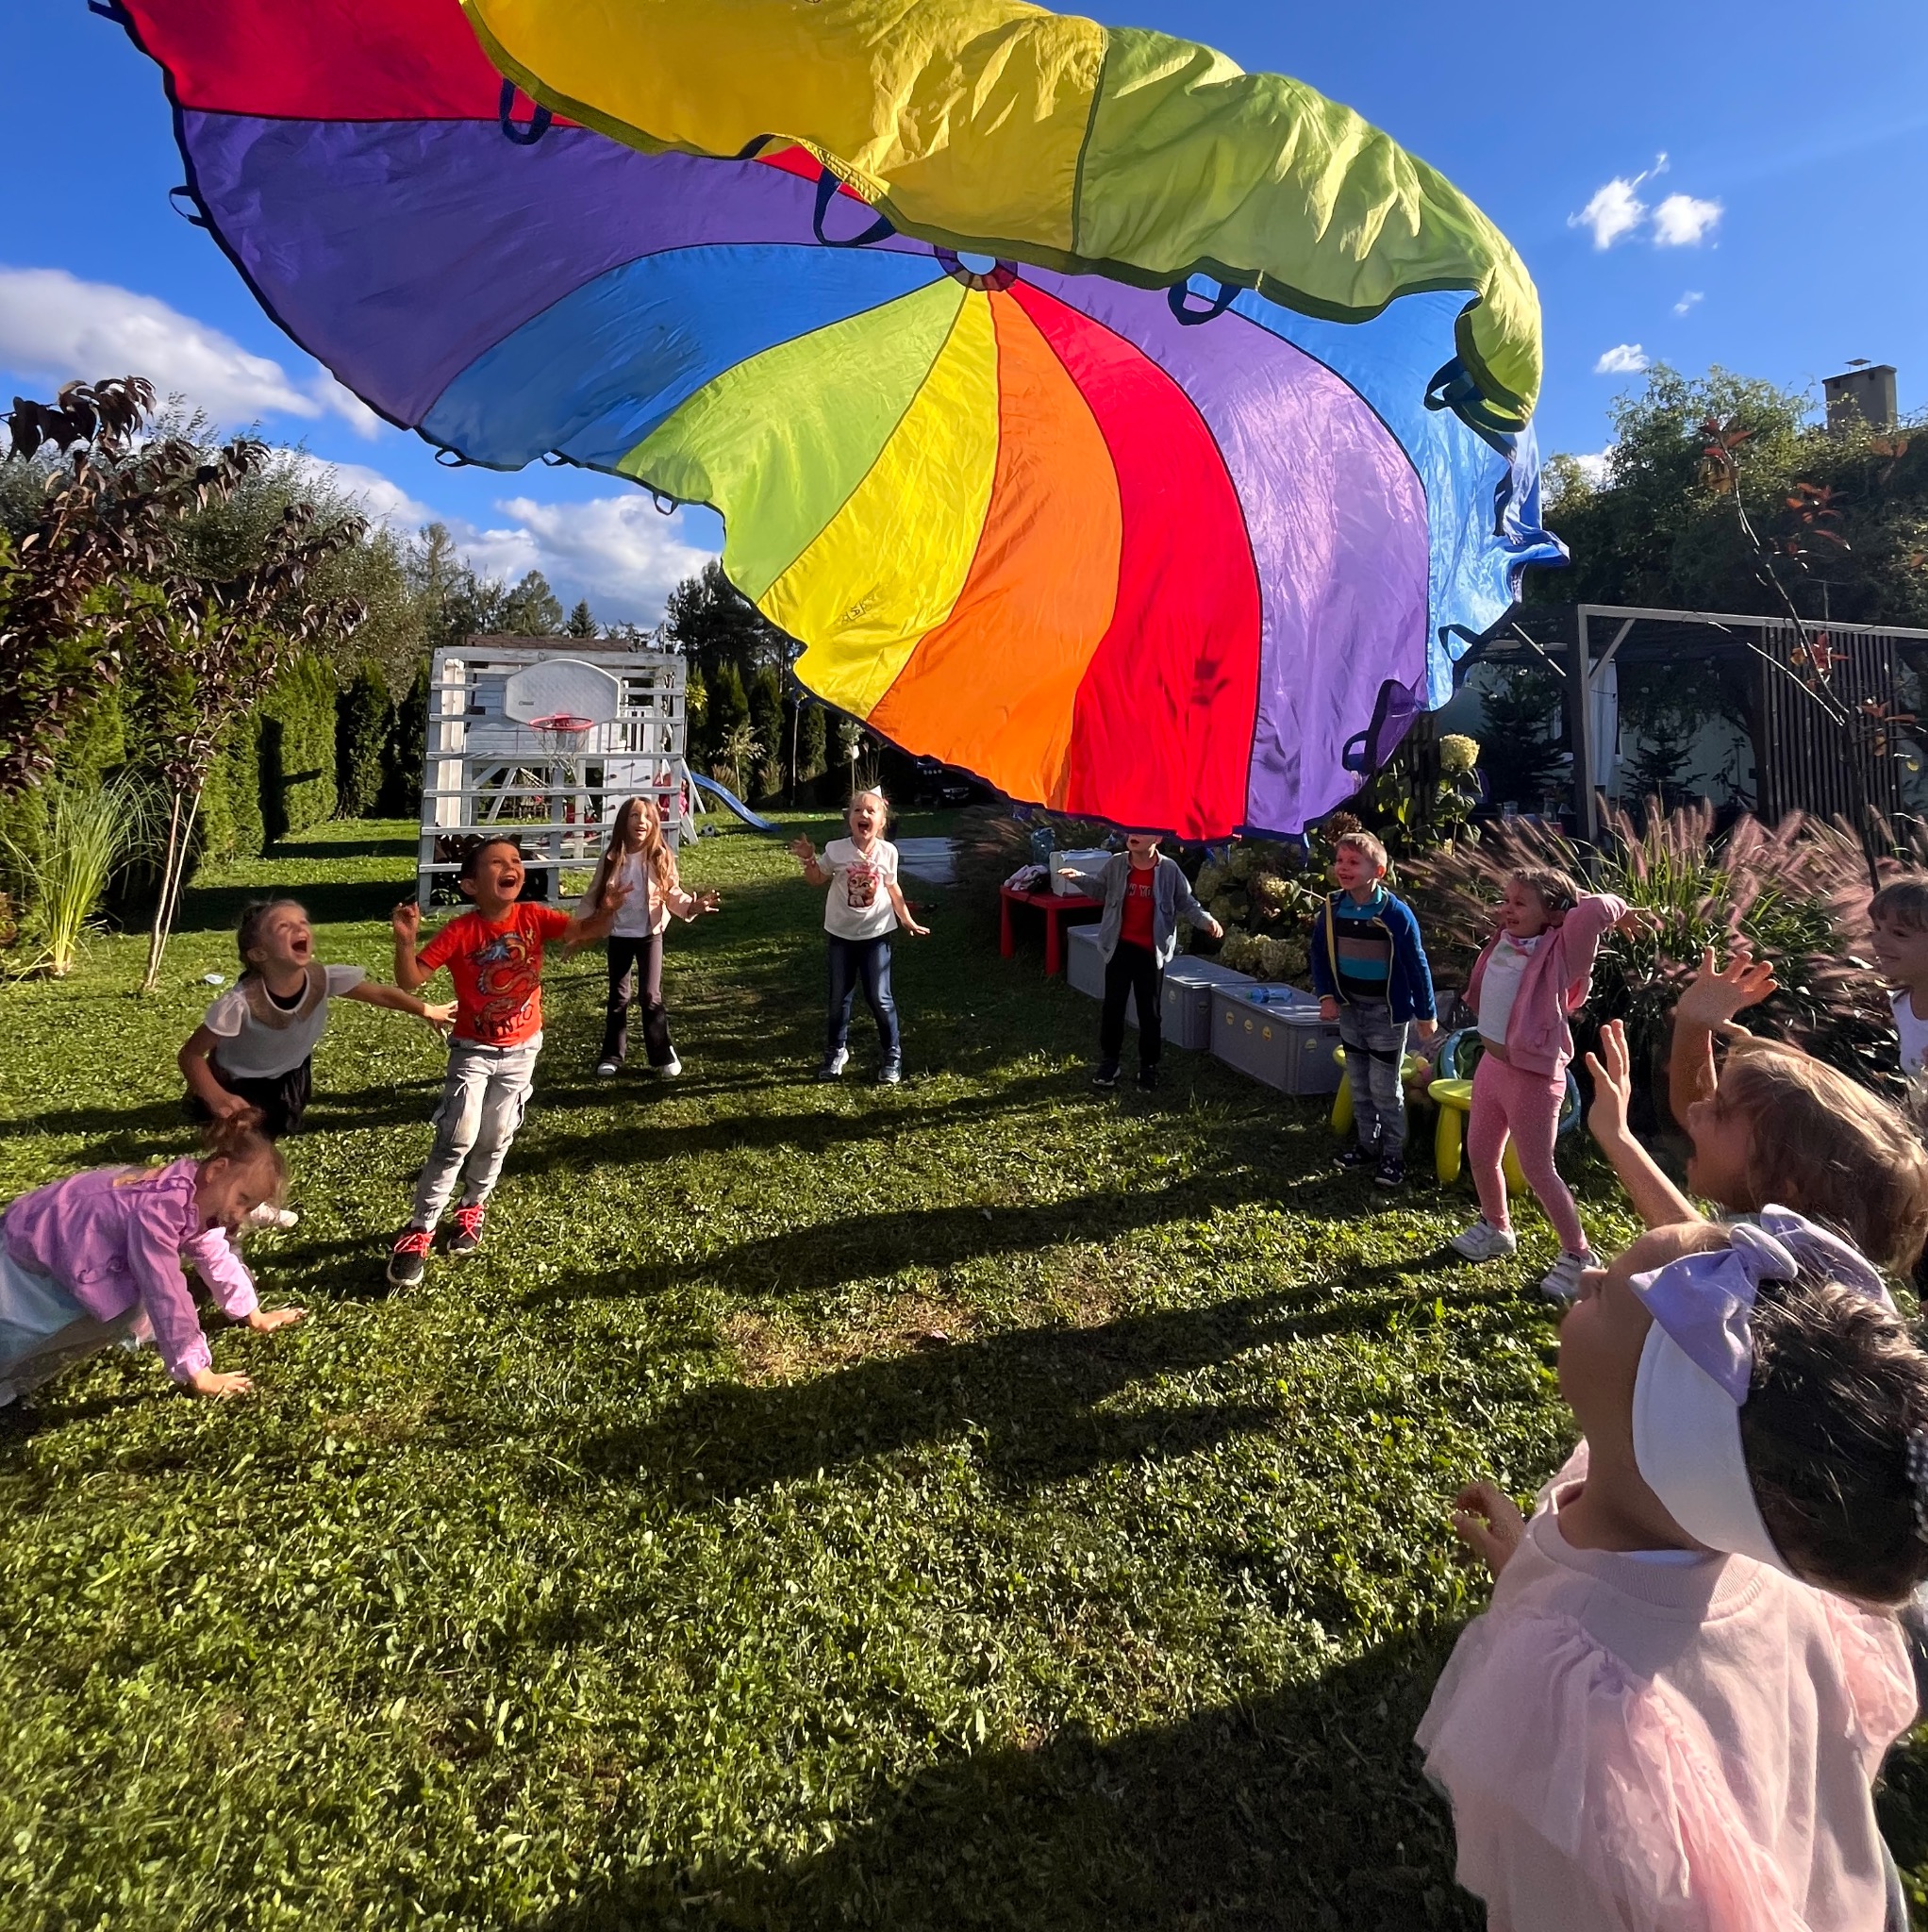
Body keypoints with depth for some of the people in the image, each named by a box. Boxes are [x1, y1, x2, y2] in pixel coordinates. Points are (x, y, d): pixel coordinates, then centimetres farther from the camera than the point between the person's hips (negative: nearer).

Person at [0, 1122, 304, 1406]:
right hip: (27, 1253, -9)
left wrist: (254, 1316, 14)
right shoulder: (158, 1209, -35)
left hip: (70, 1248, 9)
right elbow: (167, 1298, -33)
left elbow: (217, 1259, 9)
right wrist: (197, 1375, -26)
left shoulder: (195, 1197, -8)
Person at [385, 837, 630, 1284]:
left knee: (496, 1137, 11)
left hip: (522, 1048, 3)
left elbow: (584, 930, -20)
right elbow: (411, 980, -20)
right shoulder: (460, 932, -18)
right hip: (473, 1049, -2)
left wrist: (607, 910, -41)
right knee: (457, 1138, -10)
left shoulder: (534, 918, -11)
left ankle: (472, 1209, 36)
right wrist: (405, 941, -38)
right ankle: (418, 1231, 3)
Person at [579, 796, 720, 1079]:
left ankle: (663, 1055, 12)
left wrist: (692, 906, -28)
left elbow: (672, 893, -8)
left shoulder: (661, 857, -8)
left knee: (651, 995, 0)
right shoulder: (612, 857, -5)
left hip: (650, 935, -2)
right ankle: (612, 1056, 21)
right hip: (619, 935, 2)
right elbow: (594, 894, 0)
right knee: (619, 996, 10)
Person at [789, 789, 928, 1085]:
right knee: (839, 997, 11)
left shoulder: (887, 852, -7)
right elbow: (817, 880, 6)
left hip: (876, 934, -1)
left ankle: (891, 1056, 16)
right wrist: (809, 860, -12)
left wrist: (908, 921, 9)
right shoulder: (836, 849, -10)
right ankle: (836, 1051, 29)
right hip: (842, 934, 1)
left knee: (879, 997, 1)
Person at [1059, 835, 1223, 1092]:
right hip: (1120, 947, 2)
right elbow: (1100, 888, 12)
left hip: (1151, 951, -1)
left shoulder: (1169, 869, -9)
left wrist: (1206, 920, -14)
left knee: (1150, 1011, 8)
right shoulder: (1116, 863, -5)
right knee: (1112, 1005, 9)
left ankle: (1148, 1067, 22)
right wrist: (1079, 877, -4)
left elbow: (1185, 903, 1)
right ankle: (1108, 1062, 24)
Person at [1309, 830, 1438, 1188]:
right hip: (1350, 1007, 5)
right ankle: (1368, 1143, 30)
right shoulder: (1332, 908, -5)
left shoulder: (1396, 913, -19)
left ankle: (1393, 1155, 15)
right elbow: (1320, 954, 7)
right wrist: (1326, 996, -3)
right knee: (1358, 1084, 15)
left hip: (1387, 1011, -5)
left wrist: (1426, 1014, -7)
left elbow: (1416, 964, -12)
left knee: (1385, 1087, 1)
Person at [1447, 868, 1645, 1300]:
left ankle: (1578, 1257, 20)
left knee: (1538, 1170, 2)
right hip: (1491, 1064, 7)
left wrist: (1623, 912, -12)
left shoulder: (1559, 950, -18)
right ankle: (1496, 1229, 42)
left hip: (1533, 1075, -7)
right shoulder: (1504, 940, 1)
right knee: (1479, 1155, 19)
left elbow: (1597, 908, -32)